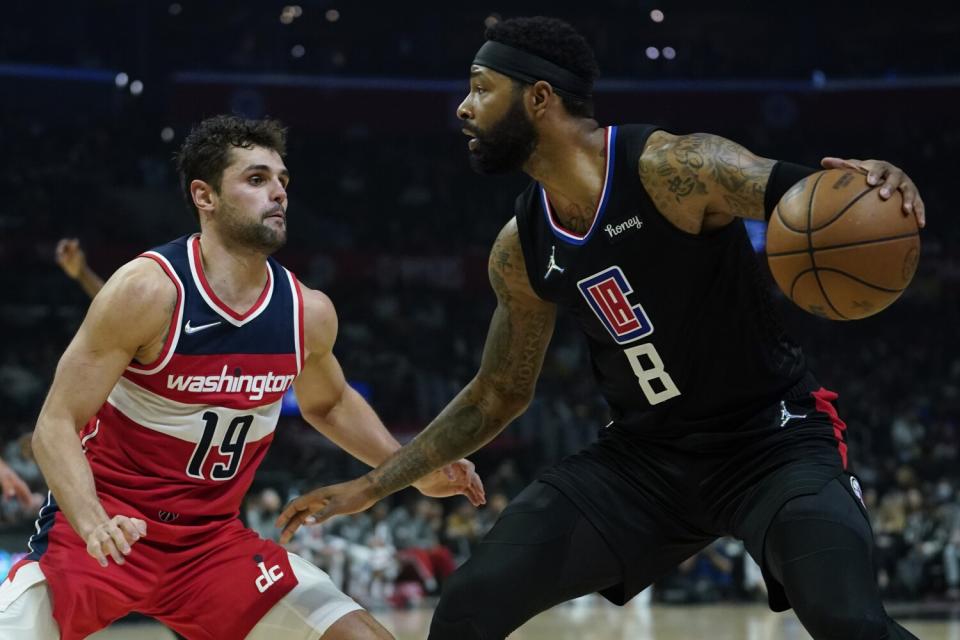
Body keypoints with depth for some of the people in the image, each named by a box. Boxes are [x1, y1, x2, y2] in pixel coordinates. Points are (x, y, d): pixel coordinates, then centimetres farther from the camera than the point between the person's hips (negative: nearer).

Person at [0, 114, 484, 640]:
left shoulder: (309, 313, -2)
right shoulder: (149, 290, -19)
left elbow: (328, 403, 21)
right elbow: (56, 425, -18)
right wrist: (94, 524, -35)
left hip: (213, 538, 5)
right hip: (105, 530, -5)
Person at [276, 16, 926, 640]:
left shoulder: (674, 167, -19)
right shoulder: (521, 250, 1)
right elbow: (497, 396, 13)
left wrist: (873, 184, -48)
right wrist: (373, 486, 12)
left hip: (771, 438, -5)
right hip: (644, 454, 6)